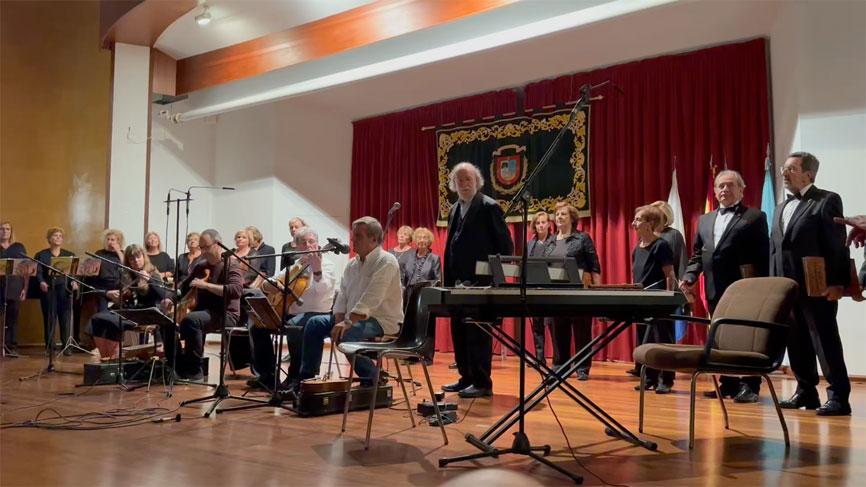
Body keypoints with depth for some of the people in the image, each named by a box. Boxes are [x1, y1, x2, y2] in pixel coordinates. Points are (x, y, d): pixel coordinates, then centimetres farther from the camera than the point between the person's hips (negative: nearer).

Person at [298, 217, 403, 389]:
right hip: (354, 317, 9)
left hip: (383, 320, -9)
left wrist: (348, 322, -31)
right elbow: (342, 296, 9)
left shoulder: (386, 262, -16)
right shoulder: (352, 264, 12)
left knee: (345, 335, -33)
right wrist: (339, 322, -8)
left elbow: (371, 299, -26)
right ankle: (306, 378, 11)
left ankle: (372, 378, -12)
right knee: (314, 324, 3)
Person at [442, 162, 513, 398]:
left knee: (478, 332, -5)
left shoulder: (489, 207, -8)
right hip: (458, 281, 8)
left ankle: (482, 383, 2)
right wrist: (448, 279, 13)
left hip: (480, 282, -8)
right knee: (459, 332, 12)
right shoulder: (454, 210, 16)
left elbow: (506, 245, -10)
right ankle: (466, 378, 22)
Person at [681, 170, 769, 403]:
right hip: (716, 291, 6)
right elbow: (697, 255, 17)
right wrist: (689, 277, -1)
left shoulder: (755, 217, 1)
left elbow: (763, 256, -6)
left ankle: (749, 386, 7)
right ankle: (728, 384, 19)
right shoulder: (705, 220, 17)